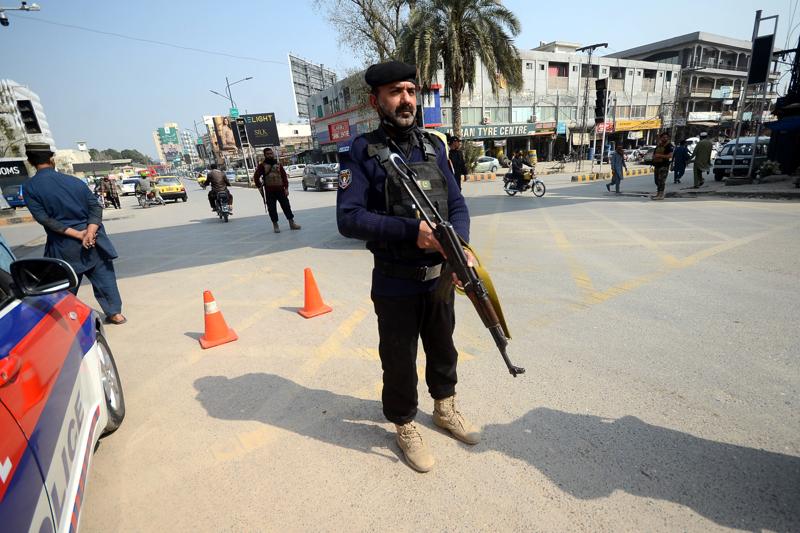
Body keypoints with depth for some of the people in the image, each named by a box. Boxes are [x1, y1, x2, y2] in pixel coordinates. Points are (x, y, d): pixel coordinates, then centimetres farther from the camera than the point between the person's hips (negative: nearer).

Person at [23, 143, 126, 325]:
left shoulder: (30, 187, -5)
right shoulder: (74, 181, 2)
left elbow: (44, 218, -13)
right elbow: (95, 206, -5)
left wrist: (77, 234, -14)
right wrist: (90, 232, -14)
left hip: (64, 247, -2)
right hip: (93, 241, 2)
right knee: (103, 277, 13)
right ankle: (115, 313, 18)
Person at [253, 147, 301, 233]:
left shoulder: (278, 164, 10)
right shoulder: (262, 165, 3)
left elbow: (284, 176, 7)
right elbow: (256, 177, 3)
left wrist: (286, 188, 0)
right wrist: (259, 187, -3)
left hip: (280, 190, 2)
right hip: (269, 191, -2)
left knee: (286, 206, 3)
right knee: (272, 209, 1)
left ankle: (292, 223, 11)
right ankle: (275, 225, 12)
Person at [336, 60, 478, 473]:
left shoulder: (434, 146, 5)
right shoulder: (361, 152, -10)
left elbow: (457, 204, 3)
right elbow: (348, 218, -18)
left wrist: (462, 246, -16)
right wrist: (410, 230, -27)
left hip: (440, 277, 5)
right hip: (395, 284, -5)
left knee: (443, 349, 22)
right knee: (399, 361, 12)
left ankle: (445, 409, 49)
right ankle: (405, 427, 38)